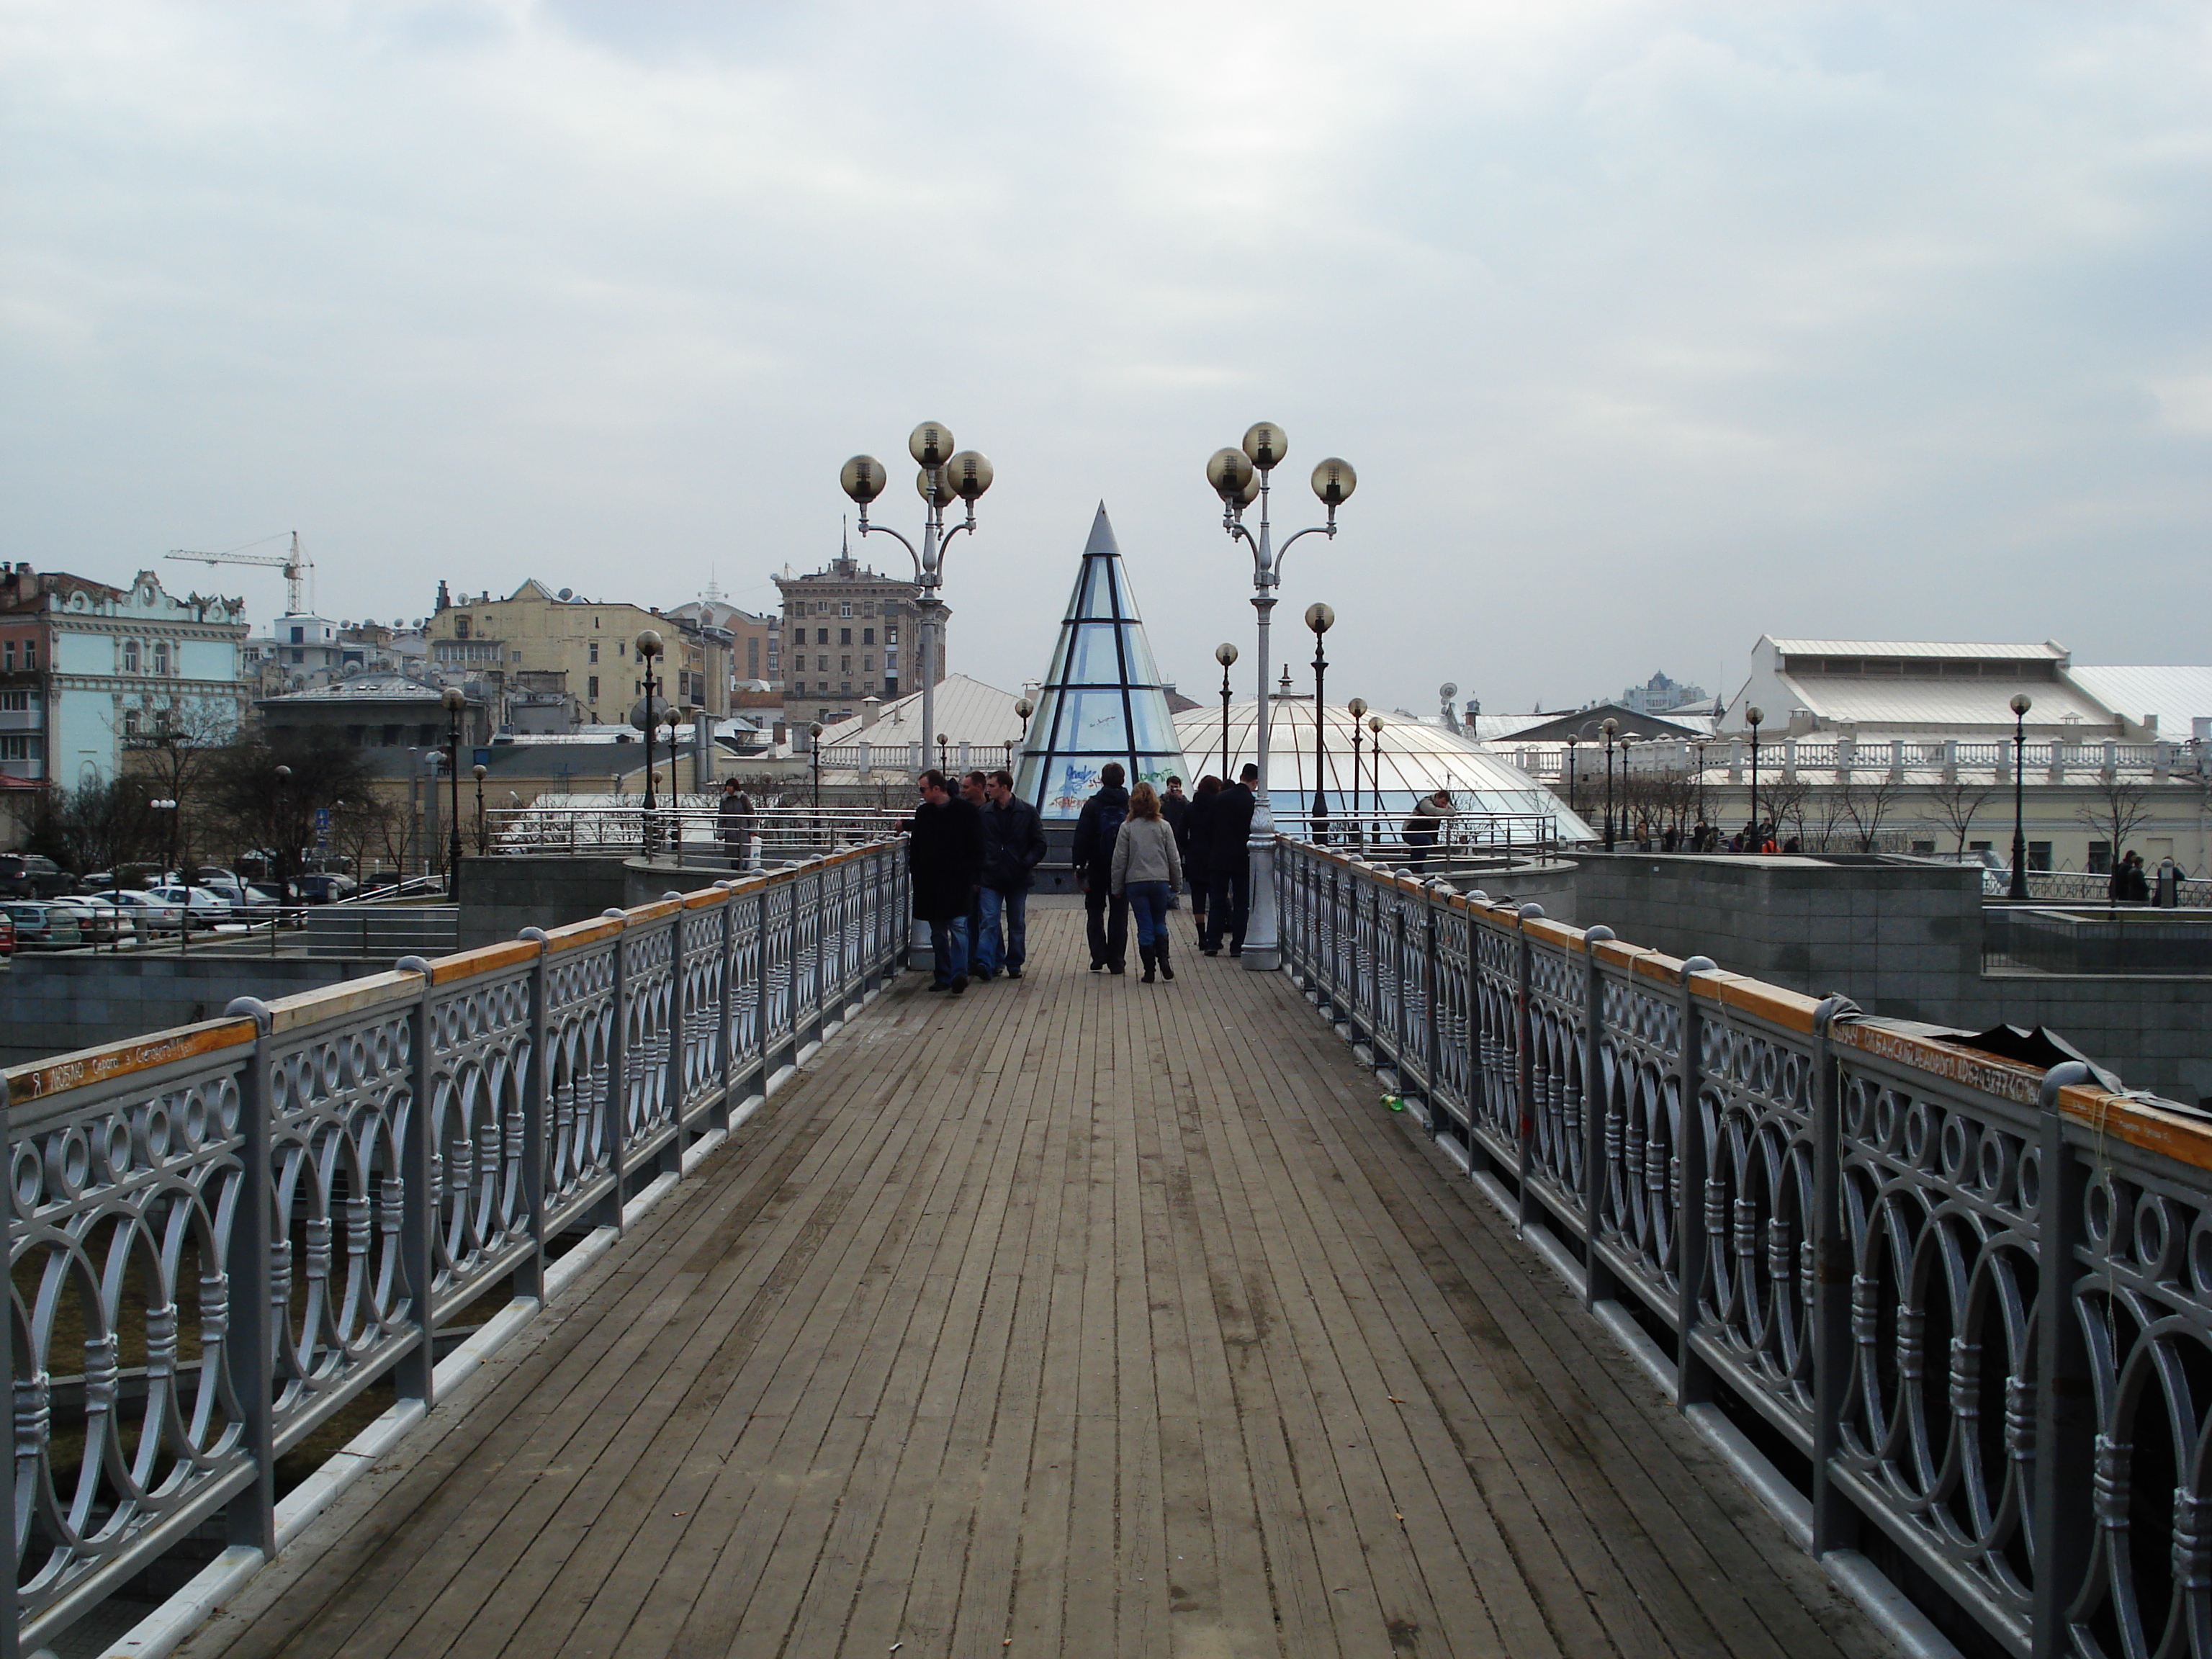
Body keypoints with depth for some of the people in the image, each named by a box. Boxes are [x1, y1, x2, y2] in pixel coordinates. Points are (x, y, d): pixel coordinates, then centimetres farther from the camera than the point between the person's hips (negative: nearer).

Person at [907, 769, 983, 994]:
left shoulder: (966, 812, -4)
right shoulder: (923, 812, 11)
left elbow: (976, 848, -2)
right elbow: (915, 846, 19)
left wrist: (975, 878, -6)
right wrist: (915, 872, 9)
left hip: (958, 880, -5)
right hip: (930, 881, 5)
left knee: (958, 926, -13)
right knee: (937, 932, 7)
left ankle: (959, 972, -19)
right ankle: (943, 975, 13)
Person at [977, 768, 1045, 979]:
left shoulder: (1027, 812, -1)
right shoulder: (985, 813, 5)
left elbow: (1040, 844, 1)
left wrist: (1026, 863, -11)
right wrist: (981, 866, -1)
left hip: (1018, 878, -1)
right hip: (991, 878, 1)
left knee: (1017, 924, 8)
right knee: (989, 922, -10)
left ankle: (1015, 965, 17)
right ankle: (985, 962, -15)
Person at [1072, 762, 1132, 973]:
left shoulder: (1092, 805, -6)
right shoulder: (1132, 805, -1)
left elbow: (1082, 837, -8)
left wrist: (1079, 865, -2)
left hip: (1097, 868, -1)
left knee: (1095, 911, 12)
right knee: (1119, 914, 7)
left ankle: (1099, 954, -2)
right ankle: (1116, 961, 4)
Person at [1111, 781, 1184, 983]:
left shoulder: (1127, 828, -5)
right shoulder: (1164, 826, -1)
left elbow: (1119, 860, -3)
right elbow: (1174, 859, 3)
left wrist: (1117, 888, 6)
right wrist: (1177, 885, 13)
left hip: (1135, 883, -1)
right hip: (1160, 882, 1)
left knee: (1145, 927, 3)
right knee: (1160, 923, 16)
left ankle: (1149, 970, 3)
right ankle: (1163, 959, -4)